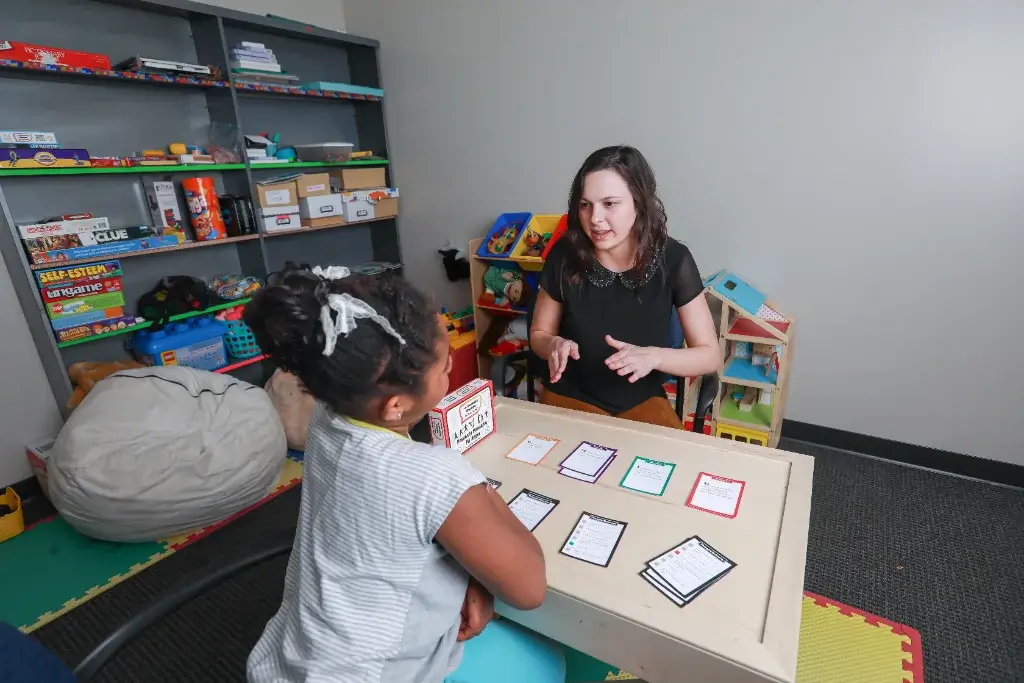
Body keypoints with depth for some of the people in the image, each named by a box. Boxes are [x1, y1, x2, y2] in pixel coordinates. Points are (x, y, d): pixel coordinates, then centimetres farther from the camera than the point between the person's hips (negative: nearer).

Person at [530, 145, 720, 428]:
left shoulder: (673, 260, -14)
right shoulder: (564, 255, -14)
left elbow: (709, 355, -7)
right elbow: (538, 334, 1)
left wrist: (653, 356, -25)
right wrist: (555, 345, -22)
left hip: (642, 401, 1)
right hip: (571, 396, 0)